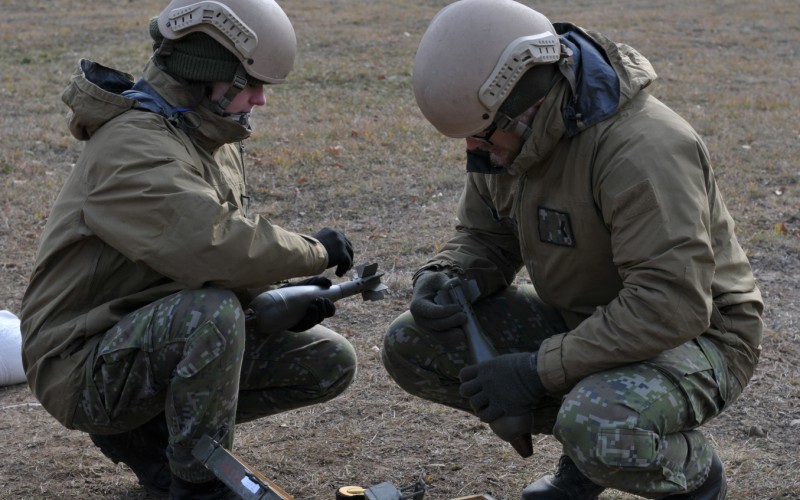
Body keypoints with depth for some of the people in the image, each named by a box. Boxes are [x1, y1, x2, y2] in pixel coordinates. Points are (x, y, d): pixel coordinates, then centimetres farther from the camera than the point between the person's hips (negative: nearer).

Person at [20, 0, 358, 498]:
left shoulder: (214, 140, 9)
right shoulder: (134, 148, -23)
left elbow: (227, 248, 12)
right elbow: (213, 245, -37)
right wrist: (315, 251, -22)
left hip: (169, 336, 9)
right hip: (85, 370, -9)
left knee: (331, 361, 4)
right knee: (211, 311, -38)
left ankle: (147, 433, 10)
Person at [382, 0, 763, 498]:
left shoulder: (644, 148, -31)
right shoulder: (507, 140, -4)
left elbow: (673, 306, -35)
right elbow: (485, 238, 10)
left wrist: (538, 371, -32)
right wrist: (443, 277, -15)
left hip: (695, 333, -8)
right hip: (582, 320, 8)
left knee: (600, 432, -39)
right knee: (410, 346, -3)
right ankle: (589, 430, 9)